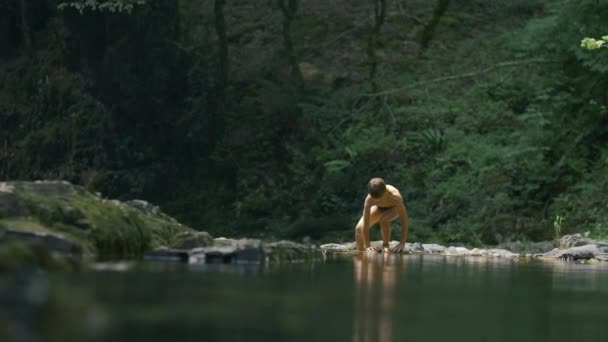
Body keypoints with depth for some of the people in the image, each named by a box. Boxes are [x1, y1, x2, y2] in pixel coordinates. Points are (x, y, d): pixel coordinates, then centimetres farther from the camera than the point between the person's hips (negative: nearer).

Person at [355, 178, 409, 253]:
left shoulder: (395, 196, -42)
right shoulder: (369, 199, -37)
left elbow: (404, 219, -37)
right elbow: (365, 224, -33)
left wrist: (402, 243, -40)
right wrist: (367, 245, -34)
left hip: (394, 207, -3)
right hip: (379, 207, 3)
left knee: (383, 219, -37)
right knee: (359, 228, -16)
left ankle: (385, 246, -12)